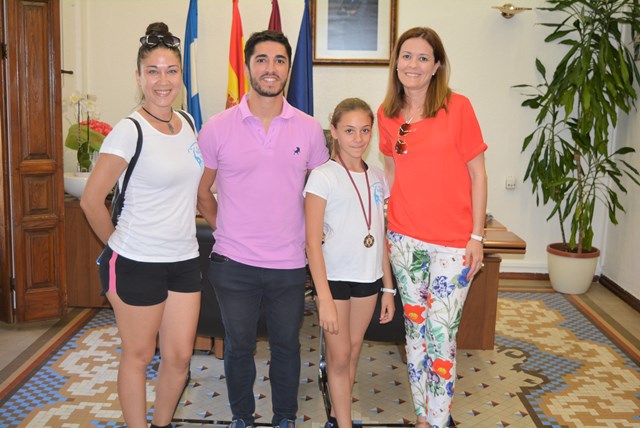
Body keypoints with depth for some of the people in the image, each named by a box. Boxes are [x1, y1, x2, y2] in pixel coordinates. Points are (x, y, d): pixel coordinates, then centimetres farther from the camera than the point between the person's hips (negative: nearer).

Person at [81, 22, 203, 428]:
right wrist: (117, 243, -2)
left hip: (185, 260, 6)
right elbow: (92, 200, -13)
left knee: (180, 356, 12)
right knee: (139, 356, 10)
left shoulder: (188, 123, 6)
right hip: (138, 264, -6)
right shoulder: (130, 131, -14)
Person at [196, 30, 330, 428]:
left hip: (290, 263, 1)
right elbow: (201, 190, 6)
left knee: (287, 345, 15)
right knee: (238, 346, 15)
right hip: (233, 262, -1)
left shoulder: (309, 129, -1)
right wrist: (223, 230, 2)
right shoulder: (218, 128, -5)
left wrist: (311, 237, 4)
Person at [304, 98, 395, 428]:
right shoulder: (323, 176, -10)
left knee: (353, 351, 14)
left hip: (368, 277, 5)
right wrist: (324, 298, -18)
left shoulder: (377, 177, 6)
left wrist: (388, 288, 9)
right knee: (339, 356, 3)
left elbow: (381, 237, 11)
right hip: (334, 277, -5)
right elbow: (313, 242, -13)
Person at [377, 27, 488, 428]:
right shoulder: (388, 114, 5)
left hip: (453, 242, -4)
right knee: (416, 327, 13)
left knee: (441, 333, -1)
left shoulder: (458, 107, -7)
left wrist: (477, 236, -7)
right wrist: (385, 225, 11)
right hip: (404, 239, 4)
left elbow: (477, 174, -4)